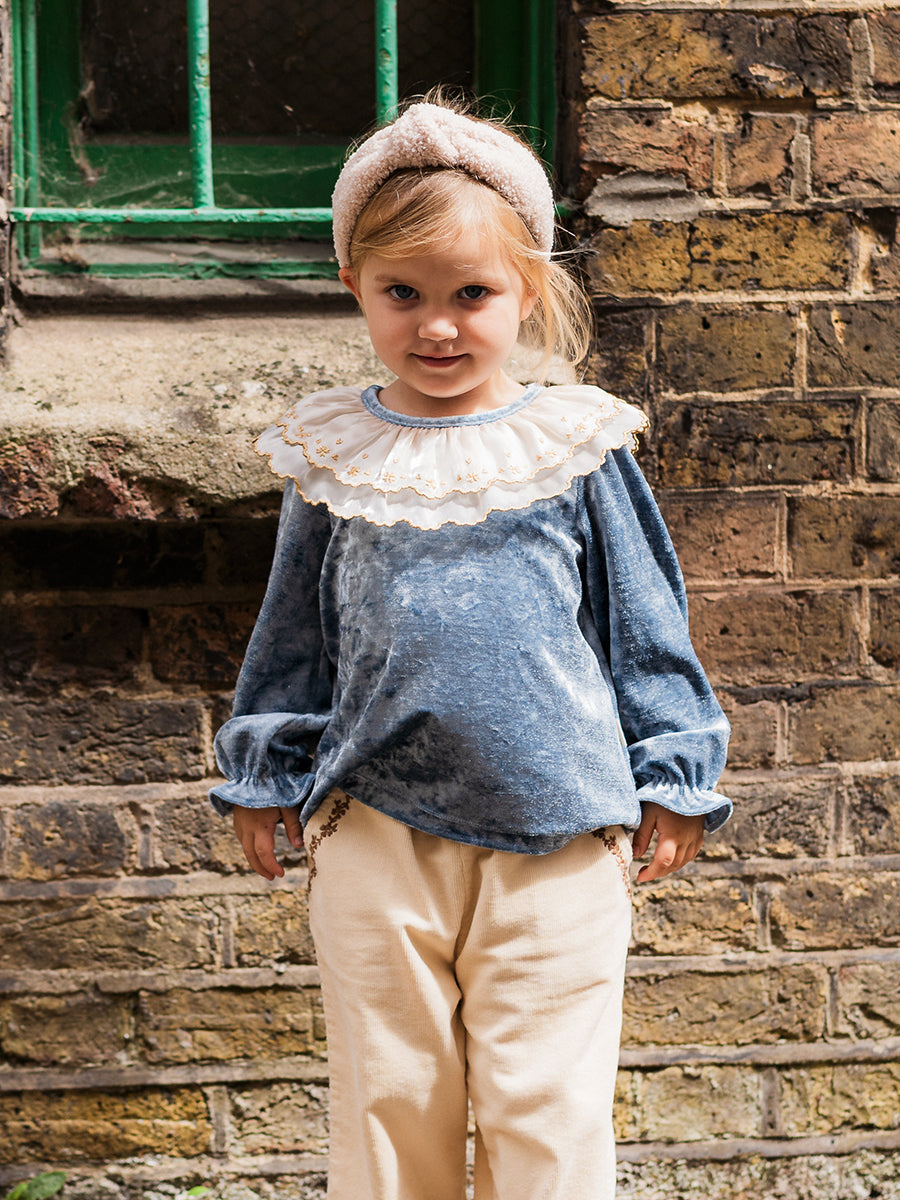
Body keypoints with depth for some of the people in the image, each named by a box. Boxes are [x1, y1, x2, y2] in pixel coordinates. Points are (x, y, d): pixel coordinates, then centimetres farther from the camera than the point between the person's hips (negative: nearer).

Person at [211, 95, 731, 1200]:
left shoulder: (579, 446, 0)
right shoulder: (333, 456, 4)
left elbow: (642, 619, 6)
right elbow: (295, 631, 13)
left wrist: (670, 775, 5)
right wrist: (263, 775, 14)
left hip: (557, 826, -1)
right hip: (375, 828, 2)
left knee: (545, 1107, 4)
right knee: (387, 1093, 12)